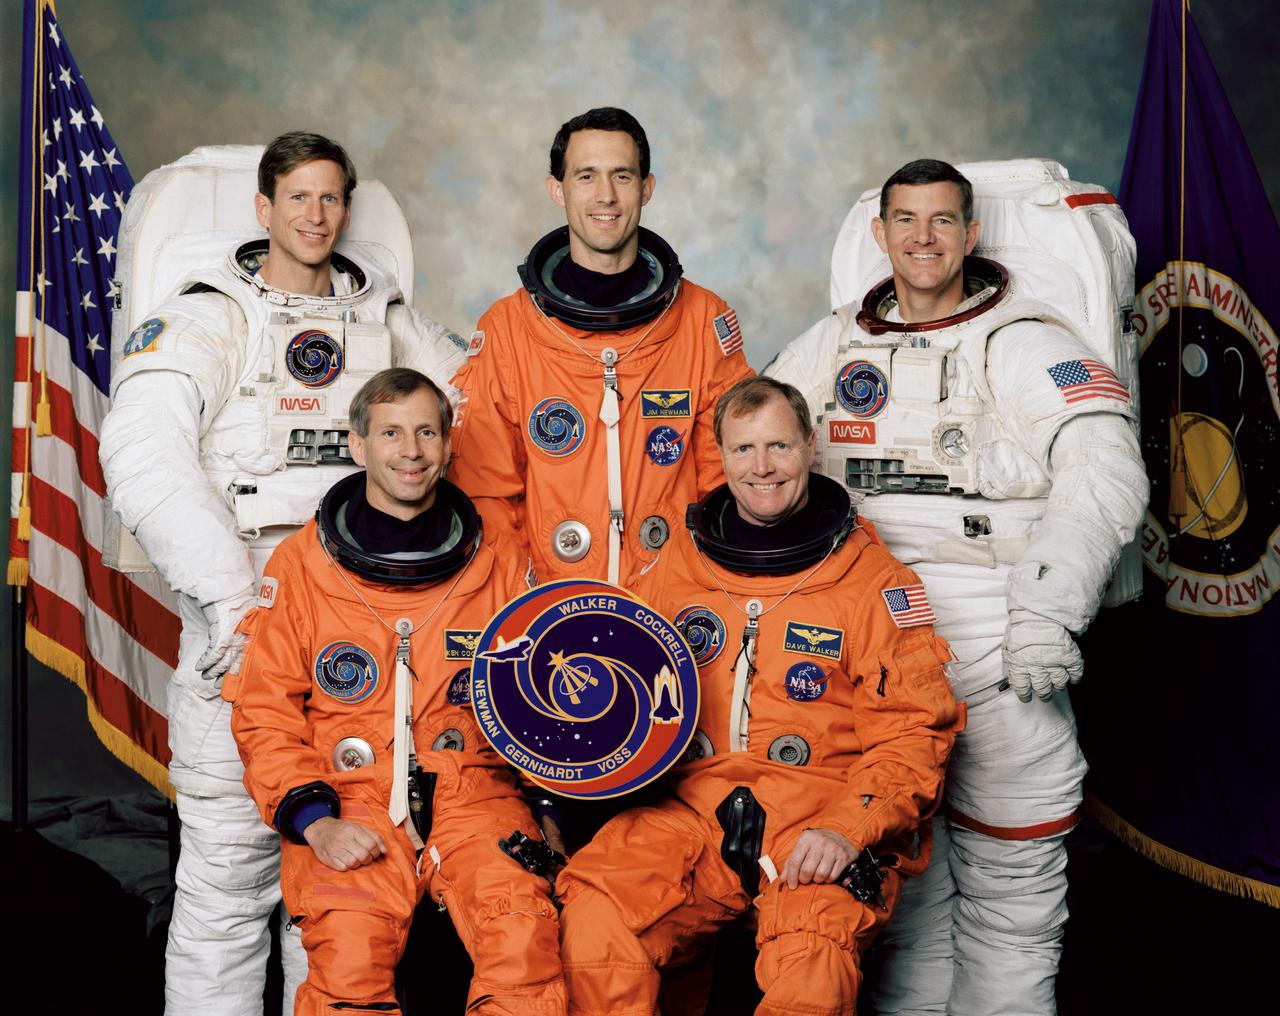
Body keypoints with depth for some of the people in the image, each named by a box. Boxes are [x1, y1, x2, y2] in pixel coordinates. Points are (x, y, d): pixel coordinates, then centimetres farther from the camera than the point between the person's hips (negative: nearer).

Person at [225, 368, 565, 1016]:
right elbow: (264, 712, 5)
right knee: (350, 954, -28)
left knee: (525, 939, -25)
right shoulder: (300, 564, 6)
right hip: (350, 800, -1)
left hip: (470, 794, 1)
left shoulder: (496, 566, 11)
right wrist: (314, 820, -8)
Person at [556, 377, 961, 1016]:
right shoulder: (676, 567, 16)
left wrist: (849, 828, -15)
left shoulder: (871, 579, 5)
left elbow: (913, 728, 0)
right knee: (592, 923, -25)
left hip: (821, 817, -2)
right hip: (695, 808, 3)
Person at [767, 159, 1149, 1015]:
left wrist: (1051, 604, -22)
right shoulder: (835, 344, 14)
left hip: (997, 651, -4)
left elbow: (1105, 471, -11)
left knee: (1010, 882, 1)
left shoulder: (1024, 343, 0)